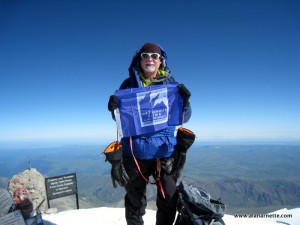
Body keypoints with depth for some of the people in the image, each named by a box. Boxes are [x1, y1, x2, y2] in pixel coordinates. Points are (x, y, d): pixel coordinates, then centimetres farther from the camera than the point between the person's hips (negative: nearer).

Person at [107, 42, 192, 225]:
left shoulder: (171, 83, 5)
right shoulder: (129, 84, 4)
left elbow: (184, 117, 4)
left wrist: (185, 100, -16)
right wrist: (114, 108, -15)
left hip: (165, 150, 1)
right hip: (135, 150, 0)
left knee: (169, 200, 11)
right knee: (135, 201, 14)